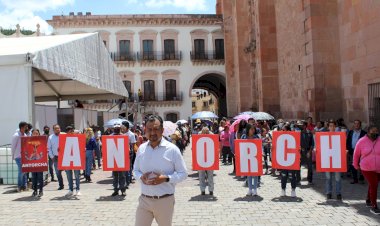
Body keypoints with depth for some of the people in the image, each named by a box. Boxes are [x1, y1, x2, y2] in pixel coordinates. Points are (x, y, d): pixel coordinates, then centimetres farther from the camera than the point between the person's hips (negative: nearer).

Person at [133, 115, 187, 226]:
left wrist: (166, 178, -21)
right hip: (144, 200, 3)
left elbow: (183, 173, -6)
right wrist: (141, 177, -9)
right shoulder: (141, 148, 2)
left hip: (165, 201, -3)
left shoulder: (172, 149, -10)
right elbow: (135, 169, 14)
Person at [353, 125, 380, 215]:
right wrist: (356, 165, 11)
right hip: (367, 169, -3)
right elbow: (356, 154, 3)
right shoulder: (362, 141, -8)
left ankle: (368, 200, 38)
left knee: (372, 185, 18)